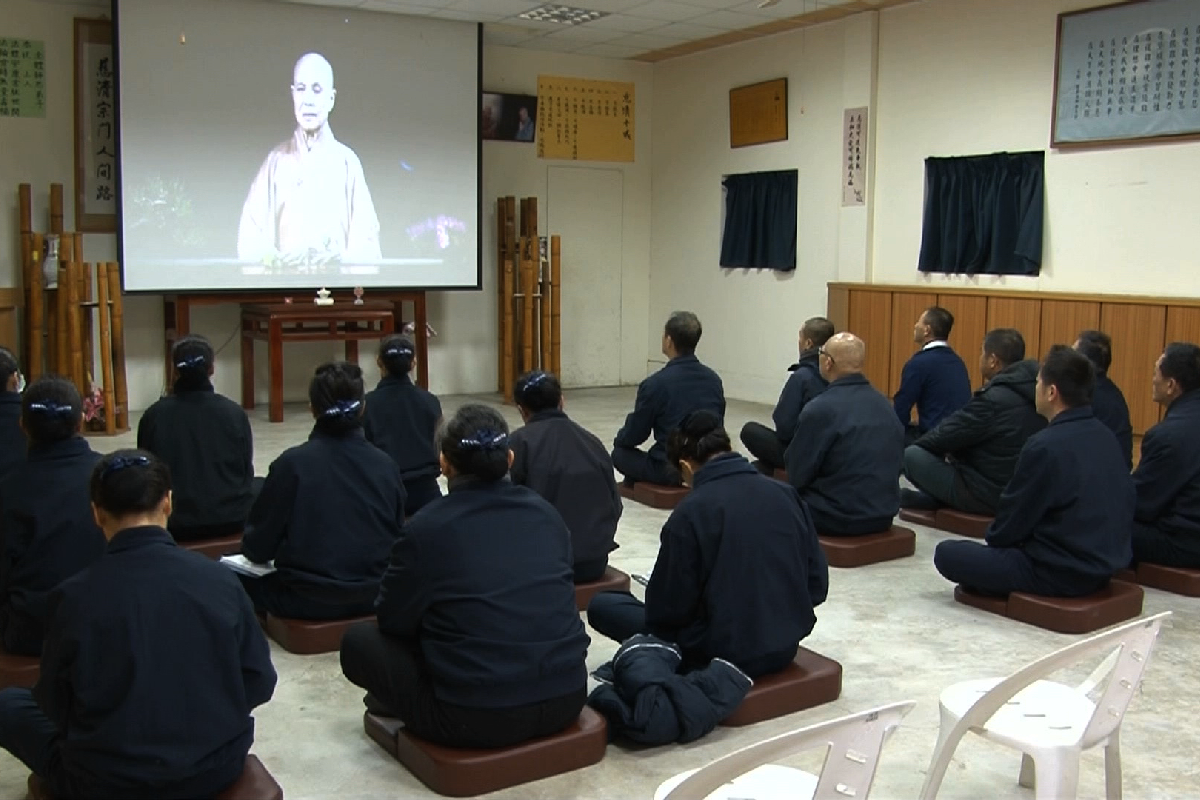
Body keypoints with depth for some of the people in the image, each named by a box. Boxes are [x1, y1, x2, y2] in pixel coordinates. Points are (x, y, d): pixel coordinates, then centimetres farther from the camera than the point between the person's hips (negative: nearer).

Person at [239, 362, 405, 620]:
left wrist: (251, 544, 16)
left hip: (309, 601, -4)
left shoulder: (291, 463, -12)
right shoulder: (386, 465, -3)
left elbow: (258, 549, -6)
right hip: (374, 596, 4)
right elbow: (398, 540, 4)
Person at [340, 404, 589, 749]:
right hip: (567, 697, 6)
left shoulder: (426, 527, -10)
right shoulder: (546, 512, 4)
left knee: (358, 640, 13)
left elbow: (392, 620, 1)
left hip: (477, 718, -5)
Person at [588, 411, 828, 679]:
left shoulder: (690, 513, -18)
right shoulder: (786, 494, -3)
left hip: (721, 652, -6)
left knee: (601, 605, 8)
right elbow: (817, 585, 1)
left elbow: (667, 609, -14)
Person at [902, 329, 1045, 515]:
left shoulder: (994, 399, -24)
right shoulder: (1032, 391, 3)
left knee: (911, 455, -4)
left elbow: (947, 435, -13)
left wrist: (916, 444, 5)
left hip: (988, 496, -9)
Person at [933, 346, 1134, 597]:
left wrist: (994, 538, 11)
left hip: (1060, 573, -9)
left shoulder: (1046, 445, -22)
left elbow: (1014, 516, -13)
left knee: (946, 553, 0)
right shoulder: (1106, 437, 2)